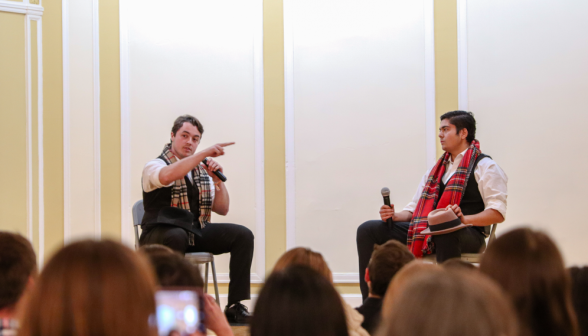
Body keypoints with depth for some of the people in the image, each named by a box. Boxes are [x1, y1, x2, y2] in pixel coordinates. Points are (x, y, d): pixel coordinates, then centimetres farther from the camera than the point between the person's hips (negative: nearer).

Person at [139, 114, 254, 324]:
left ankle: (235, 307, -15)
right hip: (161, 234, -6)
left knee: (243, 235, -12)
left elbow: (222, 210, 12)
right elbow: (167, 176, -30)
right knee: (176, 237, -41)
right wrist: (205, 153, -30)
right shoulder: (155, 166, -3)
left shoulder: (202, 170, 15)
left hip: (196, 232, 6)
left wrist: (218, 181, -5)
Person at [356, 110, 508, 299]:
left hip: (467, 234, -7)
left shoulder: (484, 167, 2)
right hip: (427, 232, 7)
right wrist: (395, 216, 1)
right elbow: (413, 210, 23)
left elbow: (498, 213, -10)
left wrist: (464, 218, -26)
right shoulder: (437, 169, 26)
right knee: (367, 230, -4)